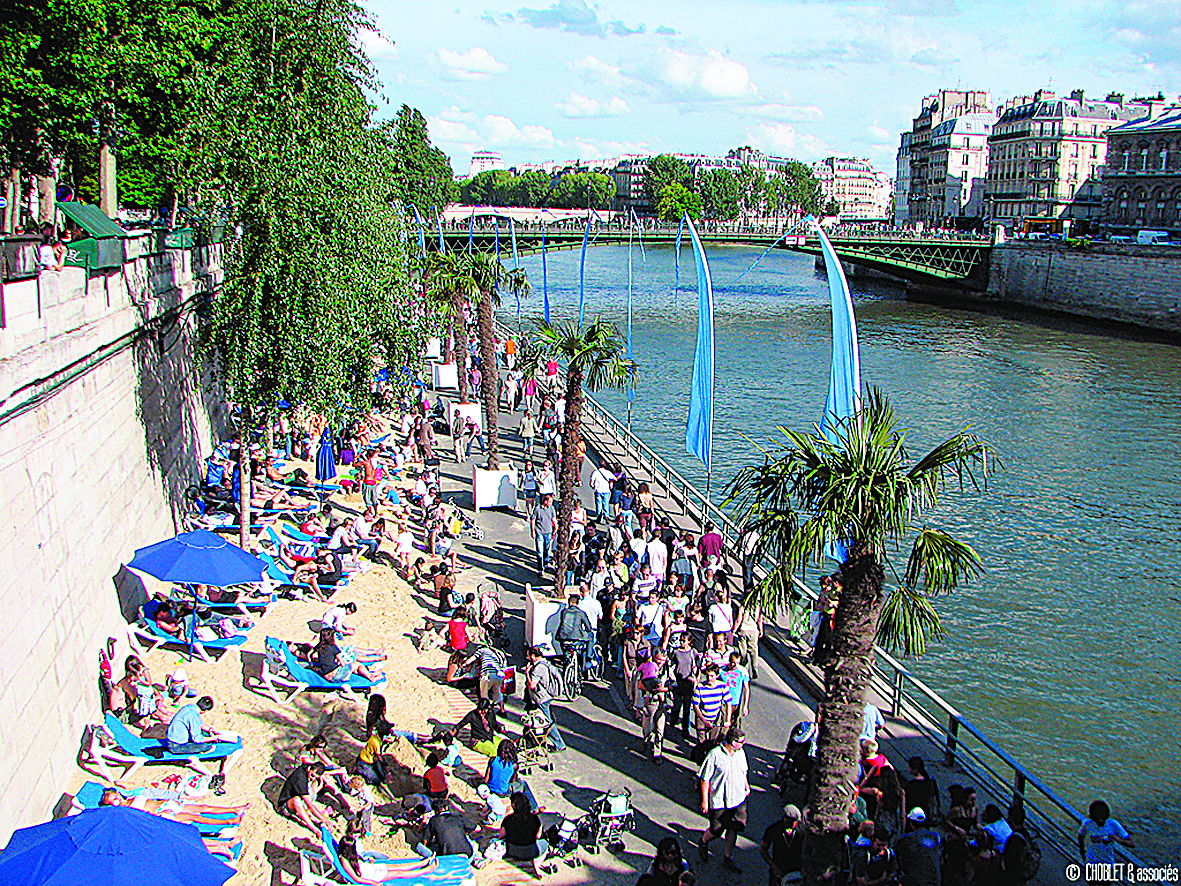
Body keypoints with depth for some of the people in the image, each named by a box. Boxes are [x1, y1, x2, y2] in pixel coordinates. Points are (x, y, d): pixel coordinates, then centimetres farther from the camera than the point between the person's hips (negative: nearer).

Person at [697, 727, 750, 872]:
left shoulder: (740, 753, 0)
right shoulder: (715, 755, -19)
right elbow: (705, 779, -14)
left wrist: (747, 787, 22)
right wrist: (704, 801, -14)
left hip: (738, 799, 5)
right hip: (719, 801, -5)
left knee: (733, 829, 5)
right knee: (716, 830, 7)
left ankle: (727, 858, 23)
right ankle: (703, 842, 39)